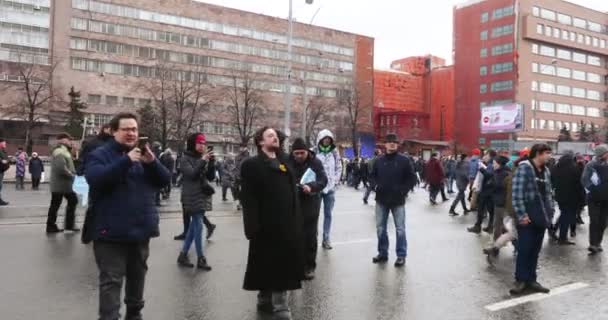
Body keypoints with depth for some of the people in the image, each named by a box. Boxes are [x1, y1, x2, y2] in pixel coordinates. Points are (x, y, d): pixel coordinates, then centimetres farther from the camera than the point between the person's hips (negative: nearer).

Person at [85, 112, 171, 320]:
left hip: (141, 230, 6)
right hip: (112, 232, -5)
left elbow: (165, 181, 3)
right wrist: (126, 160, -30)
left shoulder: (143, 154, 12)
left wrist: (152, 162, -16)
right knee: (111, 281, -5)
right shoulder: (100, 154, -4)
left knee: (137, 276, 19)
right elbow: (95, 179, -24)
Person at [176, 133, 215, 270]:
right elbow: (192, 174, -19)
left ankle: (183, 255, 19)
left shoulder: (203, 158, 12)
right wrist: (203, 161, -21)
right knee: (198, 226, -8)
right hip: (192, 197, -7)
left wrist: (211, 162, -8)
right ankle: (201, 259, -2)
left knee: (193, 226, 10)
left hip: (203, 196, 7)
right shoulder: (186, 159, -5)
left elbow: (211, 177, 6)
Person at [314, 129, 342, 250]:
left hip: (330, 188, 3)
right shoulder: (313, 152, -4)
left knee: (328, 214, 8)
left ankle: (326, 238, 16)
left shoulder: (334, 152, 6)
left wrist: (335, 181, 2)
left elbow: (339, 168, 11)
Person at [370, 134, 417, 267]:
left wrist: (403, 190, -12)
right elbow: (372, 175, 15)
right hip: (381, 200, 3)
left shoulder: (404, 160, -3)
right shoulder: (379, 161, 5)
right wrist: (376, 185, -2)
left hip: (398, 200, -3)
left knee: (400, 229, 2)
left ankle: (401, 256, 11)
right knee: (380, 228, 10)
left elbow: (412, 178, -2)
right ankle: (383, 253, 23)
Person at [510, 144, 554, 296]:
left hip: (541, 217, 7)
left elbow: (548, 194, 17)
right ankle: (521, 280, 9)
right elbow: (517, 192, -15)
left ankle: (531, 280, 20)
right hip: (527, 217, -7)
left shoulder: (545, 171, 12)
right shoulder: (524, 168, -10)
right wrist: (522, 214, -18)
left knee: (535, 250, 11)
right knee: (524, 249, -2)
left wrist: (550, 213, 9)